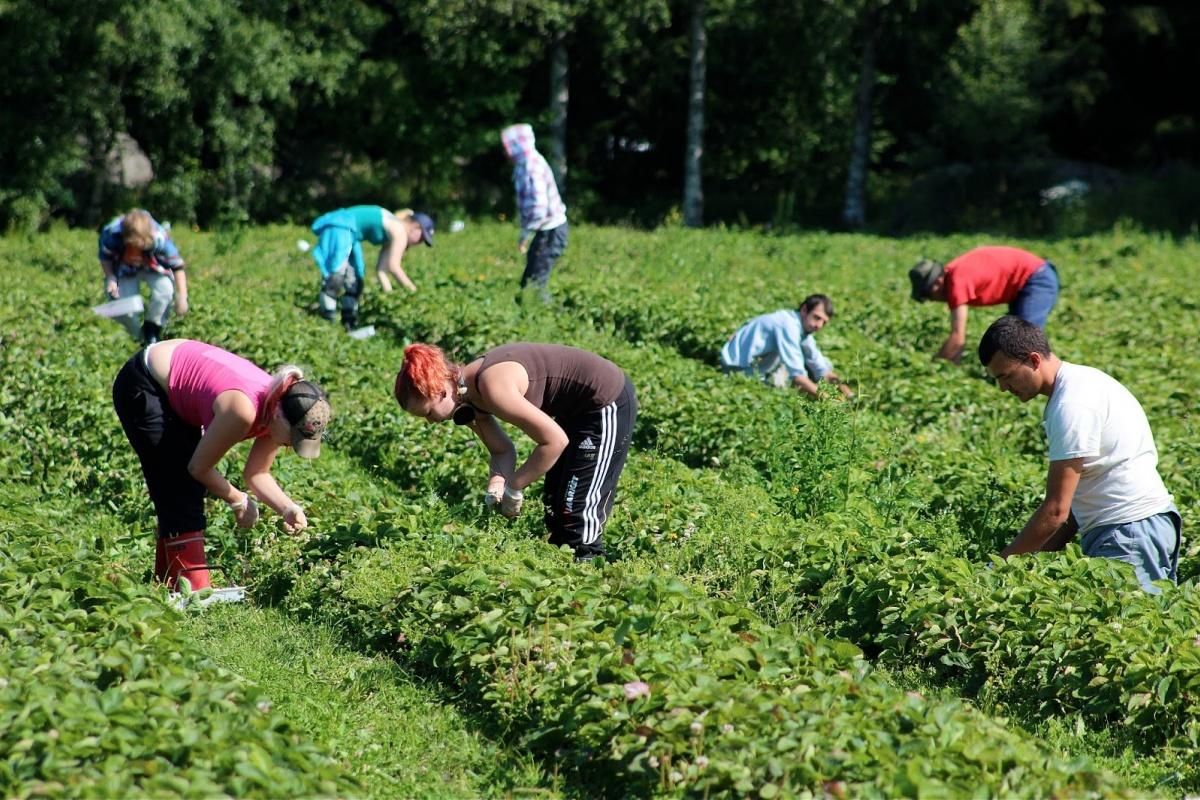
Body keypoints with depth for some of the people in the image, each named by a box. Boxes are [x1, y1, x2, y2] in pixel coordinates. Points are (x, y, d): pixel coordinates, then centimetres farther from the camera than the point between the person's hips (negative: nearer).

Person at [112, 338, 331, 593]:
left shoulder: (277, 409, -12)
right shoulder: (242, 411, -36)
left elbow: (257, 474, -2)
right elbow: (199, 467, -22)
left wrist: (287, 508, -18)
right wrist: (239, 502, -10)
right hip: (140, 387, -9)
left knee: (186, 495, 10)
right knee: (180, 495, -11)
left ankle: (168, 587, 19)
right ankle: (194, 591, -11)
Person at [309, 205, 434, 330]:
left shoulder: (391, 236, 17)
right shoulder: (400, 231, -12)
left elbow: (381, 269, 15)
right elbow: (393, 267, -18)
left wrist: (389, 291, 4)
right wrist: (413, 290, -12)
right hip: (339, 228, -11)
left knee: (354, 278, 14)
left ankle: (350, 322, 19)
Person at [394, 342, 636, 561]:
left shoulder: (493, 388, -31)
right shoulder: (468, 392, -4)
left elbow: (555, 441, -29)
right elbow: (502, 450, 4)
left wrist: (513, 488, -19)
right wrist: (496, 488, -16)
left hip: (607, 404, -10)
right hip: (579, 408, 10)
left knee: (578, 507, -6)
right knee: (555, 501, 16)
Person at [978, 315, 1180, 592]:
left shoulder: (1072, 405, -16)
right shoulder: (1080, 381, 15)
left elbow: (1056, 510, -16)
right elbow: (1077, 494, 17)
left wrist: (1002, 565, -8)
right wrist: (1042, 557, 10)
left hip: (1129, 531, -9)